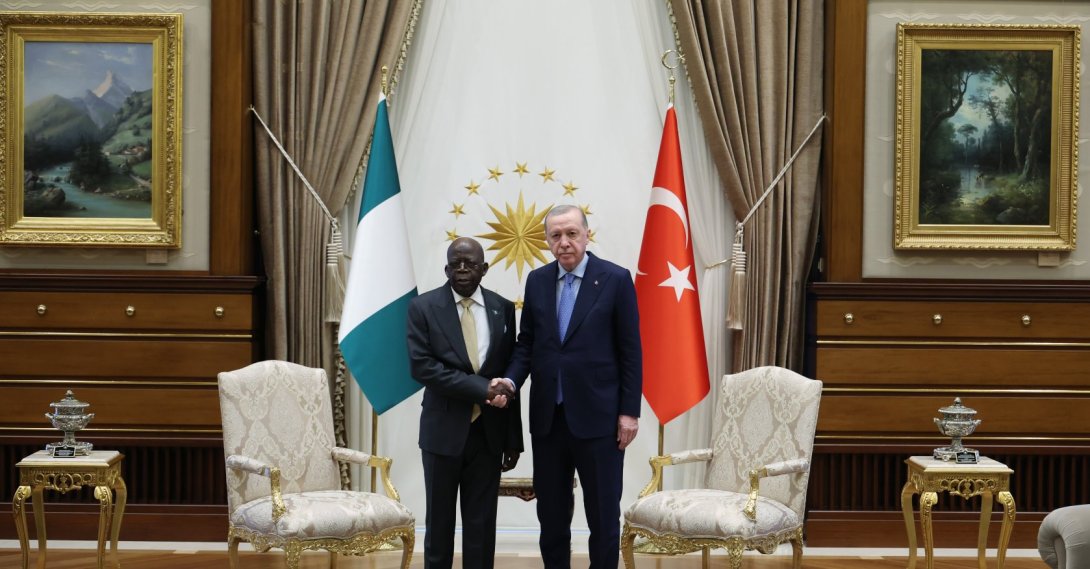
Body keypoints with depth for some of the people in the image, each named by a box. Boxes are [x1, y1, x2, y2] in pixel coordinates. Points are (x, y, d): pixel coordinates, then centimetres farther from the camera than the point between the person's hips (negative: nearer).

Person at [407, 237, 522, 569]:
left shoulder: (503, 309, 4)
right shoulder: (423, 307, -3)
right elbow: (422, 366, -13)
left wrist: (513, 440, 6)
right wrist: (481, 388, -20)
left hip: (489, 432, 2)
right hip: (444, 429, -2)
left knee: (482, 524, 6)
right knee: (439, 523, 8)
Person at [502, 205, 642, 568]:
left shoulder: (615, 279, -5)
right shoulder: (537, 281, 7)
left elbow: (630, 351, -5)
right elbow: (527, 342, 10)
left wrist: (629, 411, -8)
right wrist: (511, 380, -9)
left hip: (597, 416, -4)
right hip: (548, 416, 4)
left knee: (603, 515, 6)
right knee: (550, 513, 12)